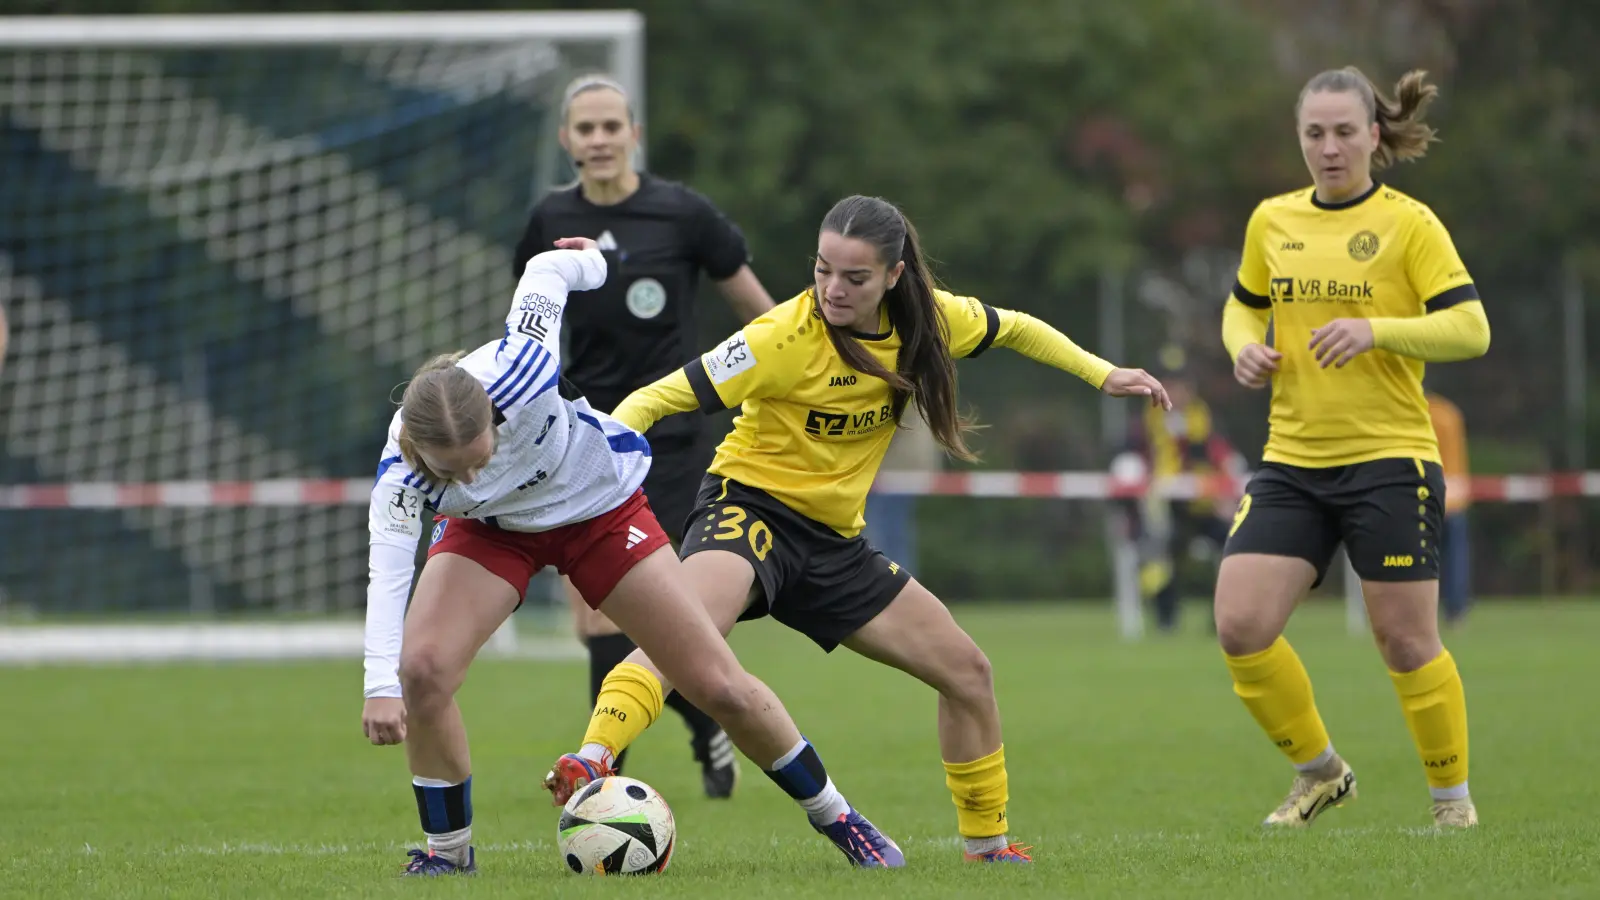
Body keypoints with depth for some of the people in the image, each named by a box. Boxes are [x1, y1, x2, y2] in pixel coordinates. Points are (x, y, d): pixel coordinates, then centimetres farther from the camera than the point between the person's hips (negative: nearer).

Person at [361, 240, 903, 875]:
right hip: (492, 531, 1)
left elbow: (548, 269, -22)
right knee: (421, 668, -24)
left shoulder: (519, 373, -39)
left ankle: (835, 816, 21)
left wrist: (586, 262, 1)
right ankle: (447, 848, -3)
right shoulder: (402, 466, -36)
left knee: (719, 687, -1)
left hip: (601, 508, -1)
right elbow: (387, 568, -41)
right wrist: (380, 684, -53)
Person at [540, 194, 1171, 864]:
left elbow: (1015, 330, 17)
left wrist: (1103, 375, 15)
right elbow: (659, 397, -23)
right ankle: (589, 766, -54)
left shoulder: (926, 320, -5)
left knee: (968, 672, 8)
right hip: (752, 505, -7)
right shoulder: (786, 337, -22)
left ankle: (986, 841, 25)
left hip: (834, 542, 7)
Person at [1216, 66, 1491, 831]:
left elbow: (1471, 329, -11)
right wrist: (1245, 347, 2)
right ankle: (1319, 772, 14)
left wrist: (1376, 330, -24)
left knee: (1405, 639, -2)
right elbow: (1243, 304, 24)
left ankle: (1452, 795, 18)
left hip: (1389, 459, -4)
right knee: (1240, 626, -7)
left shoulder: (1408, 224, -6)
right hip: (1291, 463, 4)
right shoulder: (1272, 222, 8)